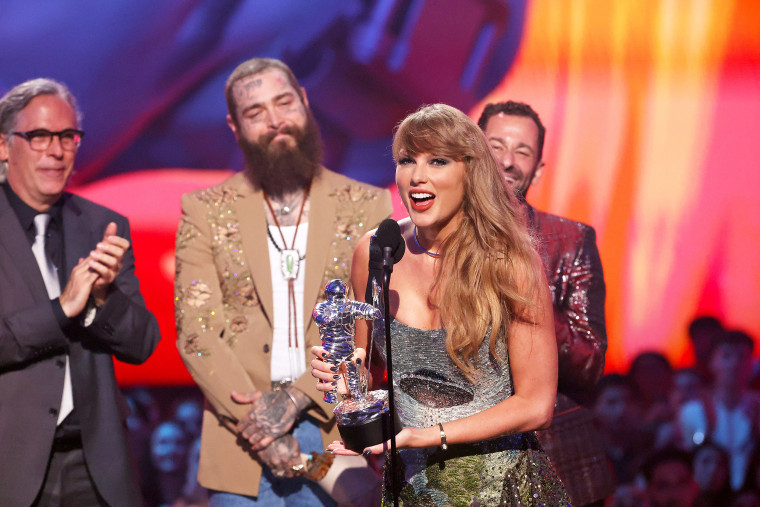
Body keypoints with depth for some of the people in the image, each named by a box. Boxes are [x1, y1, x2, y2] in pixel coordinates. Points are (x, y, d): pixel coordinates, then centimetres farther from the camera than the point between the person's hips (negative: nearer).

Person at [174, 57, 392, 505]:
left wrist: (297, 395, -14)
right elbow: (196, 331, -2)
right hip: (242, 432, 0)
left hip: (335, 426, 0)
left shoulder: (366, 206, 5)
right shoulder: (206, 211, 6)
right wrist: (256, 418, -13)